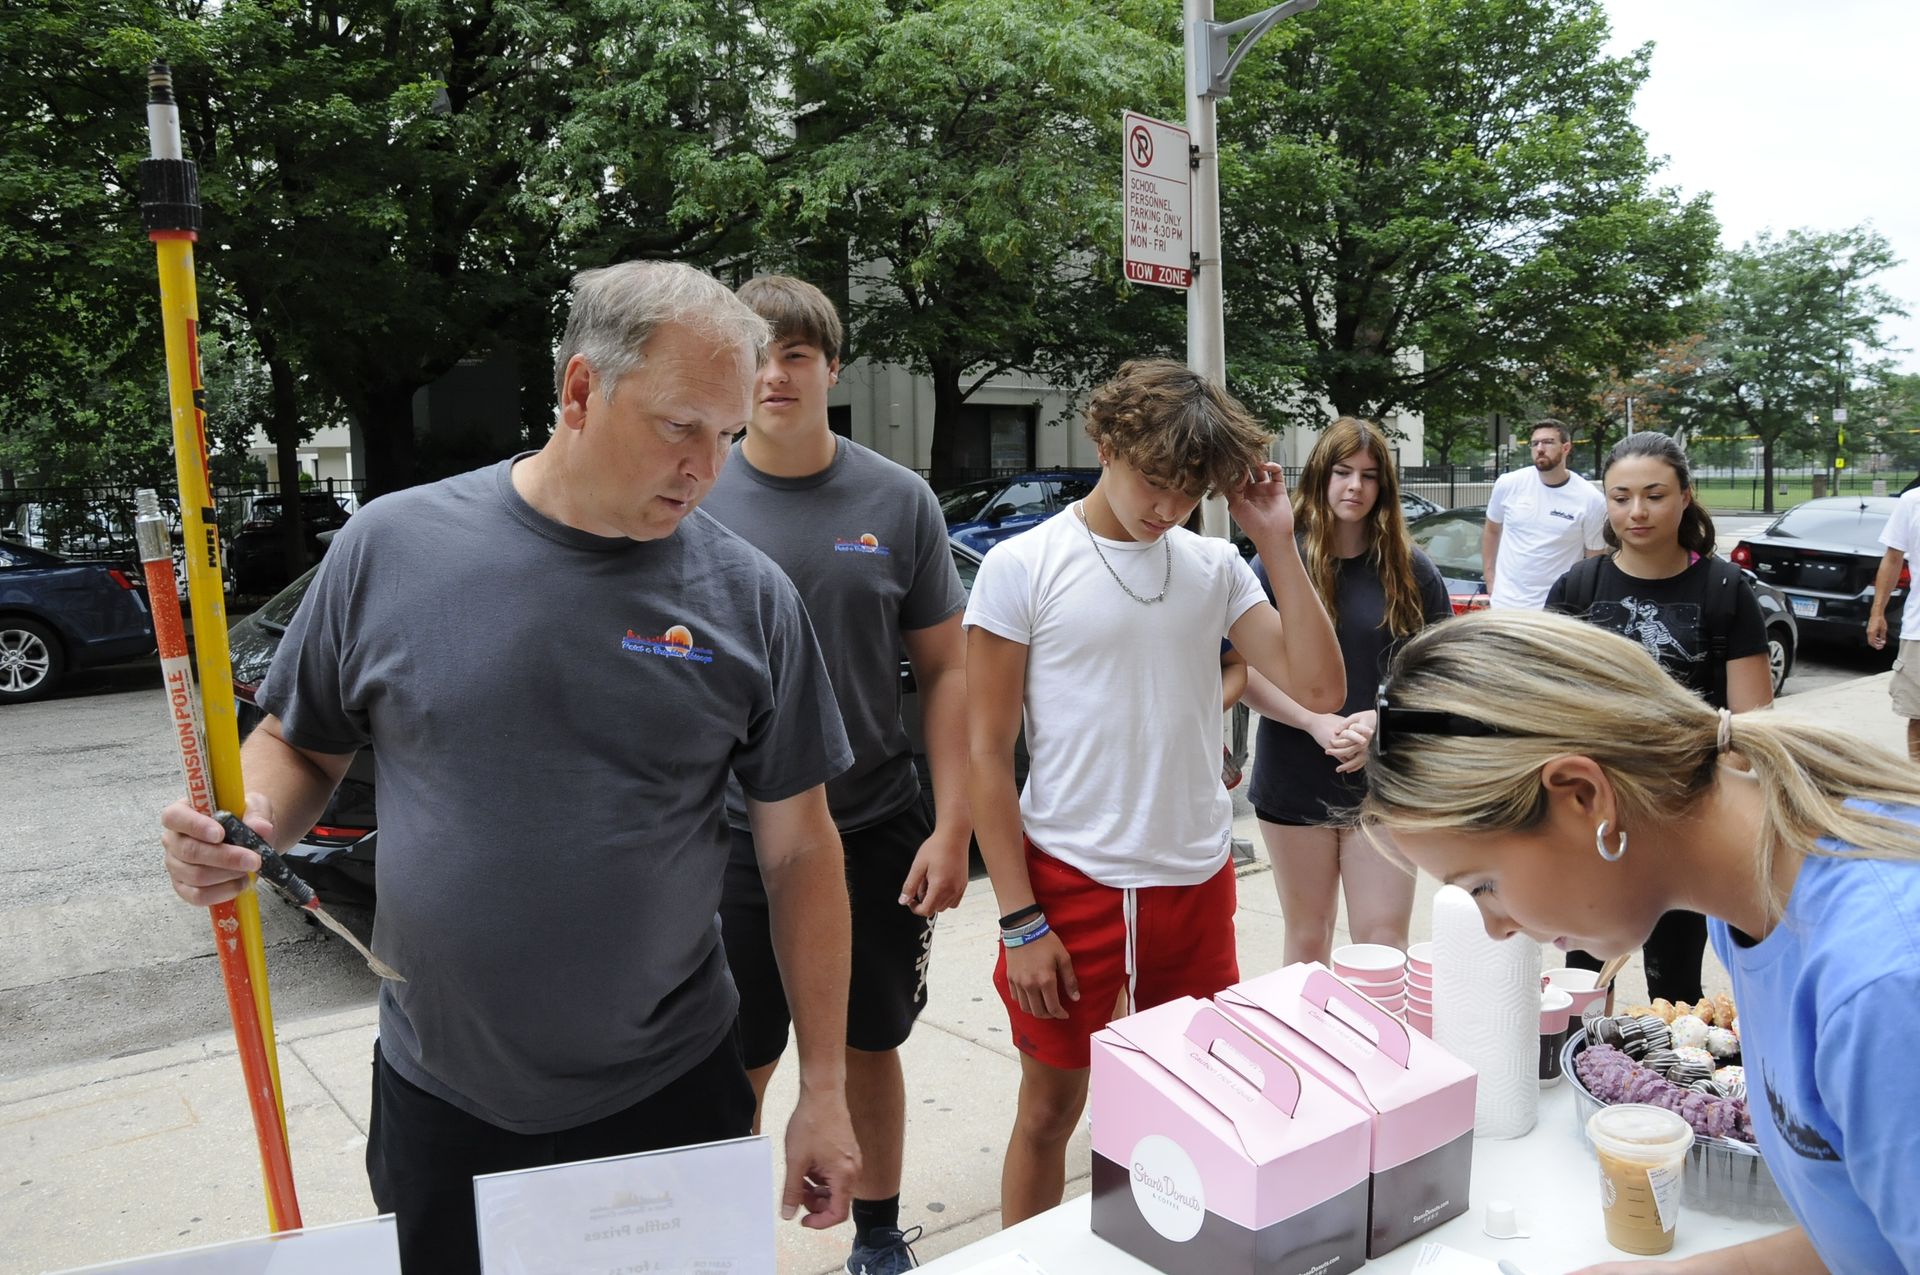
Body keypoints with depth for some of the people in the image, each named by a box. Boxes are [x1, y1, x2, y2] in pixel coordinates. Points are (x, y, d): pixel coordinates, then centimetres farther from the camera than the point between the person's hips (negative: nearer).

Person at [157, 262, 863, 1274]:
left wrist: (823, 1090, -3)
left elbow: (797, 850, -5)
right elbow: (300, 744, 6)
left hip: (673, 1096, 0)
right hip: (437, 1104, 1)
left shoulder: (749, 596, -9)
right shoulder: (390, 546, -8)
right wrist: (249, 820, -17)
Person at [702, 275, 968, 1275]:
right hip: (731, 842, -1)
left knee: (870, 1049, 17)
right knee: (735, 1069, 10)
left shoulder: (898, 501, -2)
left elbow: (944, 669, 1)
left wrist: (952, 828, -5)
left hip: (878, 835, 1)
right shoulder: (693, 501, -3)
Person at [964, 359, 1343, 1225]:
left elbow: (1319, 690, -4)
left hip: (1198, 884, 4)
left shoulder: (1215, 566, 3)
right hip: (1071, 884, -3)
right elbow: (987, 753, -7)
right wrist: (1021, 920, -10)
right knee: (1051, 1107, 12)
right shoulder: (1021, 568, -7)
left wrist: (1278, 542, -8)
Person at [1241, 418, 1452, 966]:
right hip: (1295, 784, -1)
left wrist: (1380, 720, -13)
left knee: (1384, 941, 0)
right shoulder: (1278, 562, -3)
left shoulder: (1411, 570, 3)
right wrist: (1319, 724, -17)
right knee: (1308, 939, 13)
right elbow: (1246, 673, -5)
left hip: (1384, 782, 1)